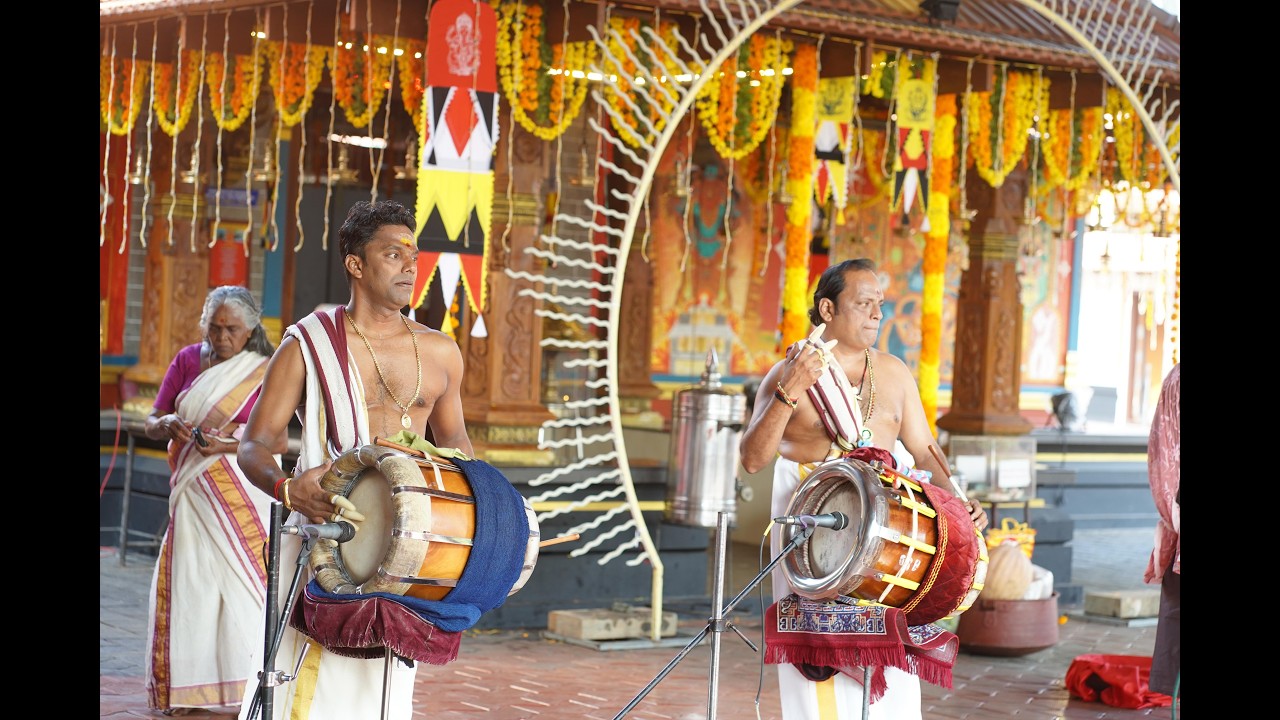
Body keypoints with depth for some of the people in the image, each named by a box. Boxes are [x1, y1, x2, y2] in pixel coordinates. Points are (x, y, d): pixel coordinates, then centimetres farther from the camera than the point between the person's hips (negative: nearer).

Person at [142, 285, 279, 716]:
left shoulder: (266, 371, 0)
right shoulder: (187, 361, 9)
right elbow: (151, 424, 10)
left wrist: (230, 443, -20)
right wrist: (169, 424, -13)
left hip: (244, 497, -3)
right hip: (192, 496, 3)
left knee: (240, 581, -8)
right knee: (188, 582, -1)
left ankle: (250, 688, -5)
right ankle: (184, 688, 3)